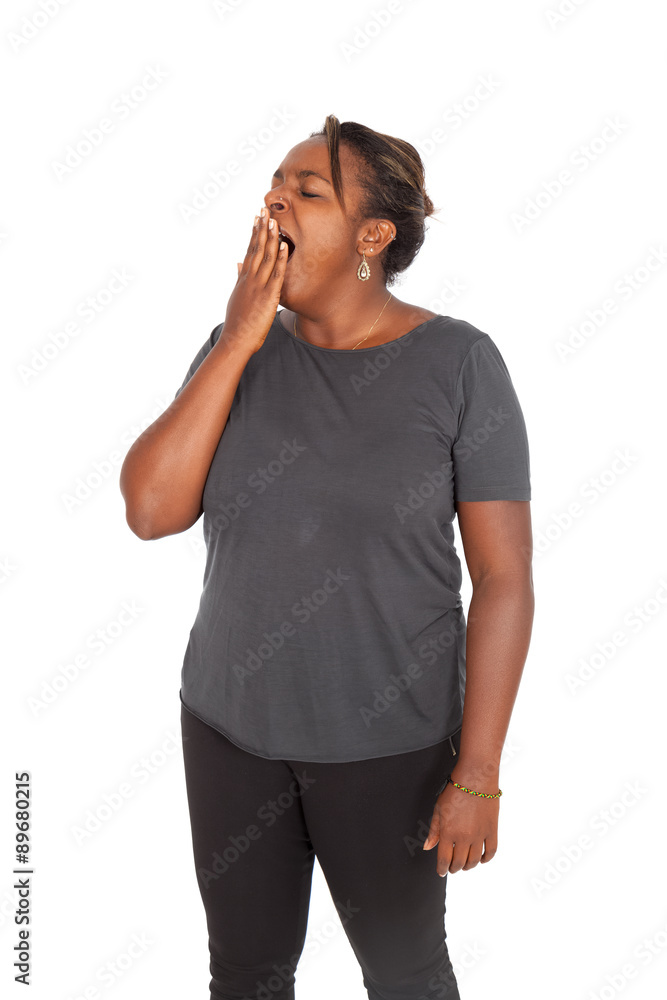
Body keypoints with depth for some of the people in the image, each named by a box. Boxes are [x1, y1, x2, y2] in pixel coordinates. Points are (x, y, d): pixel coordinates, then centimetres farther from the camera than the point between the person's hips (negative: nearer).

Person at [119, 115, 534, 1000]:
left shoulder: (457, 362, -13)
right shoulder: (239, 348, -1)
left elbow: (505, 577, -13)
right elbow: (150, 512, -11)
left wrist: (478, 778, -13)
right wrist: (238, 343, -16)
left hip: (390, 741, -3)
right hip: (231, 724, 4)